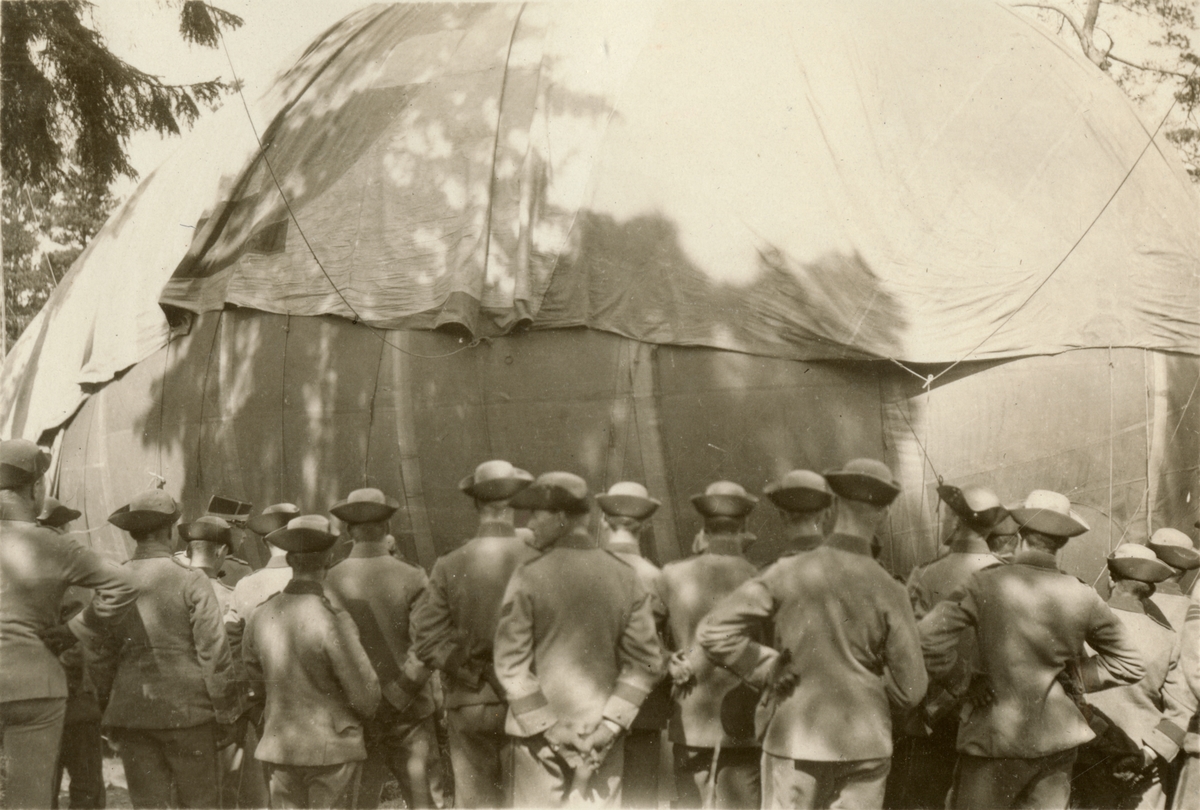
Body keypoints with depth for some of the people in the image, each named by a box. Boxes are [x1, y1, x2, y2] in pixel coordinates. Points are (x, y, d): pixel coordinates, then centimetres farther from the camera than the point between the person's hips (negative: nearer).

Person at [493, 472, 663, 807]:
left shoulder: (529, 577, -9)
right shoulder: (625, 577, 1)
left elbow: (511, 663, -10)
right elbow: (646, 661, 0)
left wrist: (546, 729, -7)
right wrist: (607, 726, -2)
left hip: (537, 732, -3)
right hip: (601, 735, 3)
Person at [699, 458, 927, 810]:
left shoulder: (788, 573, -9)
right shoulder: (888, 591, -9)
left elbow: (714, 631, -10)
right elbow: (910, 691, -5)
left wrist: (766, 669, 0)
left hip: (794, 741, 0)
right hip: (864, 746, 0)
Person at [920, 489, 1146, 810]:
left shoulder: (986, 585, -10)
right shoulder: (1082, 597, -1)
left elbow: (930, 633, -20)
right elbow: (1130, 664, 6)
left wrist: (958, 676, -5)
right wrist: (1074, 677, 8)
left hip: (994, 737, -3)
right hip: (1056, 745, 3)